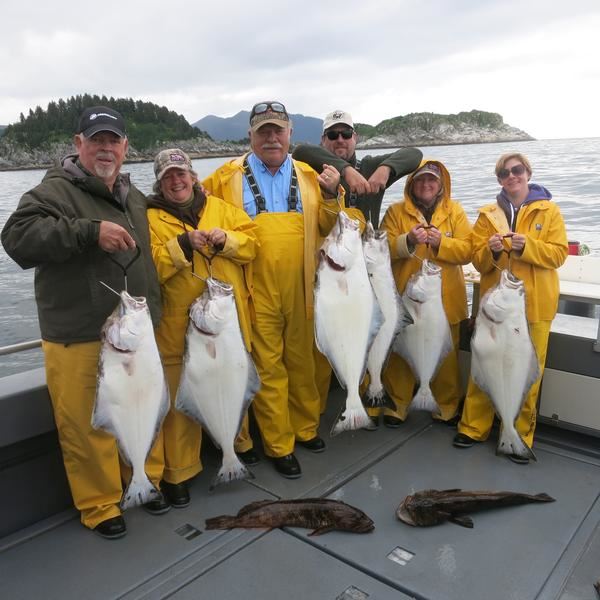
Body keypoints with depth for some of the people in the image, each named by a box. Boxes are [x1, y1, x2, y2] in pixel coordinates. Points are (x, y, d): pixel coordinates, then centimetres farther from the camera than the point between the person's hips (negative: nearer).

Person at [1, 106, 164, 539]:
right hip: (79, 339, -6)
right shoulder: (55, 191, -8)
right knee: (88, 426, 0)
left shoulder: (135, 196, 15)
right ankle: (100, 505, 20)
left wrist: (153, 312, 22)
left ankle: (147, 480, 35)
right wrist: (90, 230, -29)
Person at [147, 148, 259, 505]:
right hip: (181, 323, -3)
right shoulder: (152, 219, 2)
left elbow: (251, 242, 5)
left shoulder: (220, 208, 12)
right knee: (182, 397, 1)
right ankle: (179, 472, 16)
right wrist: (183, 244, -20)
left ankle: (240, 442, 42)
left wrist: (226, 239, -13)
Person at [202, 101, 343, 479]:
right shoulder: (228, 177, 4)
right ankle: (279, 445, 15)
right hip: (256, 290, -3)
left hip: (300, 289, 3)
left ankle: (306, 428, 32)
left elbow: (326, 228, 12)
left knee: (301, 360, 14)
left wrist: (330, 196, -4)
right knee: (268, 367, 2)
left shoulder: (309, 176, 12)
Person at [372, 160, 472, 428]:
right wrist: (408, 241, -22)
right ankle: (396, 404, 24)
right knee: (400, 353, 8)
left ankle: (448, 407, 27)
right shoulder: (396, 211, 4)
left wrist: (441, 242, -19)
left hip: (444, 299, 1)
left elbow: (467, 250, -3)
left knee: (445, 355, 10)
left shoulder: (455, 212, 6)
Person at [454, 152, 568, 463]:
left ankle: (520, 436, 15)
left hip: (533, 304, -1)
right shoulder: (488, 214, 10)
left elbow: (559, 253, -3)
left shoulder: (548, 211, 5)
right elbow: (478, 260, 5)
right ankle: (473, 427, 17)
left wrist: (527, 246, -18)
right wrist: (491, 251, -16)